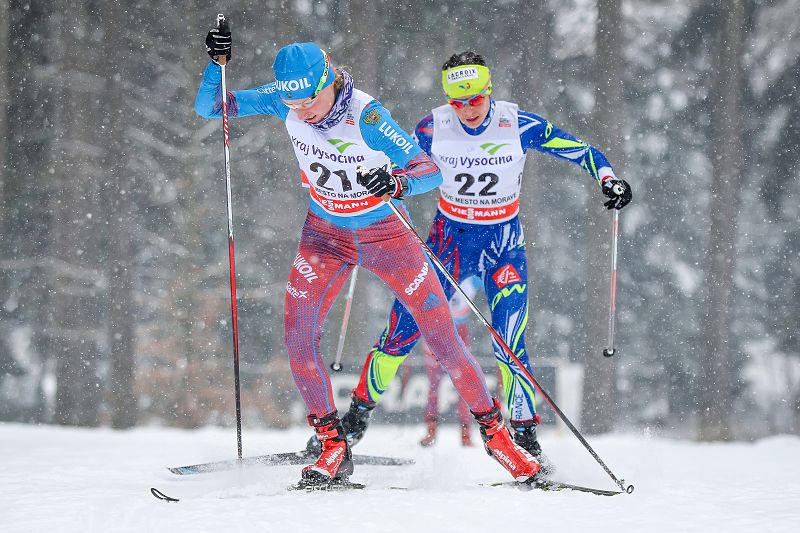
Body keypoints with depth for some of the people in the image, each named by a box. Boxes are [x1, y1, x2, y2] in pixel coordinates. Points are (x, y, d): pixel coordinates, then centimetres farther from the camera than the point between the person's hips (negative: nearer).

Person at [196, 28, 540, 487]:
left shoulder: (366, 115, -29)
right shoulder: (285, 101, -17)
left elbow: (431, 171, -29)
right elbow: (209, 106, -11)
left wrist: (397, 184, -50)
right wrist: (218, 64, -29)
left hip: (386, 235, -3)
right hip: (326, 235, 3)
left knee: (442, 335, -4)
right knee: (298, 335, -12)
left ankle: (494, 430, 12)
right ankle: (333, 447, 0)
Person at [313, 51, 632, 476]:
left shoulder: (519, 125, -15)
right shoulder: (433, 129, -10)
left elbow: (581, 151, -7)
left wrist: (609, 179, -23)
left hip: (504, 243, -1)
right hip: (450, 238, 2)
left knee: (509, 347, -14)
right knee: (402, 329, -3)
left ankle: (526, 438, -3)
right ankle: (358, 413, 13)